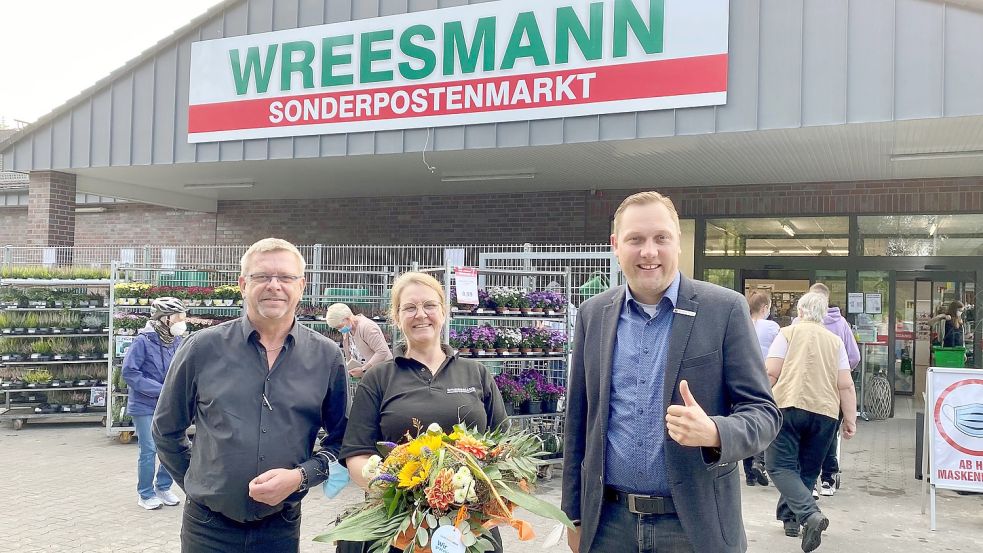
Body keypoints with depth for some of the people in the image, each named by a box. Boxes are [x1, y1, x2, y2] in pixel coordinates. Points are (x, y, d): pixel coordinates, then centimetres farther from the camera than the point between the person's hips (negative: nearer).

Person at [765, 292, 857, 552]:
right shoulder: (835, 341, 16)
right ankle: (789, 517, 23)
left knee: (780, 466, -4)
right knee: (807, 470, 17)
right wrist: (850, 420, 12)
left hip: (789, 406, -4)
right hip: (825, 413, 4)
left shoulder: (789, 333, 7)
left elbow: (770, 373, -2)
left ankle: (810, 514, -22)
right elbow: (846, 386, 10)